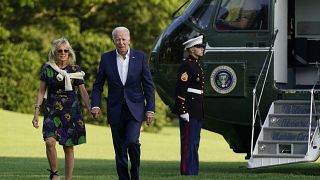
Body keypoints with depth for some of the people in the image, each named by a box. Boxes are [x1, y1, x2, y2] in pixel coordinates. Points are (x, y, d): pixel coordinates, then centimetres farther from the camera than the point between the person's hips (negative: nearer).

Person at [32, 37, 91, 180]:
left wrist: (90, 109, -8)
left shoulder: (75, 70, 3)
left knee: (68, 147, 1)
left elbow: (83, 92, 4)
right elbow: (41, 91, 6)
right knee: (50, 142, -21)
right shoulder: (47, 69, 3)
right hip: (52, 111, 0)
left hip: (71, 111, 0)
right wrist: (36, 113, 2)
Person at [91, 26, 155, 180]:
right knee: (120, 150, 4)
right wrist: (95, 105, -8)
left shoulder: (140, 57, -1)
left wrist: (150, 109, -4)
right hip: (116, 110, 2)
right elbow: (98, 85, 5)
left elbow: (148, 85, 1)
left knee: (132, 141, -19)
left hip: (135, 110, -2)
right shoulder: (106, 58, 2)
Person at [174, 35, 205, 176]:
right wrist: (183, 111, -22)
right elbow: (180, 90, -19)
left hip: (197, 113, 10)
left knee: (195, 143, 12)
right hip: (189, 112, -10)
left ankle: (194, 173, 17)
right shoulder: (186, 66, -13)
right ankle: (186, 173, -6)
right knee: (188, 143, -8)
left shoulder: (197, 65, 18)